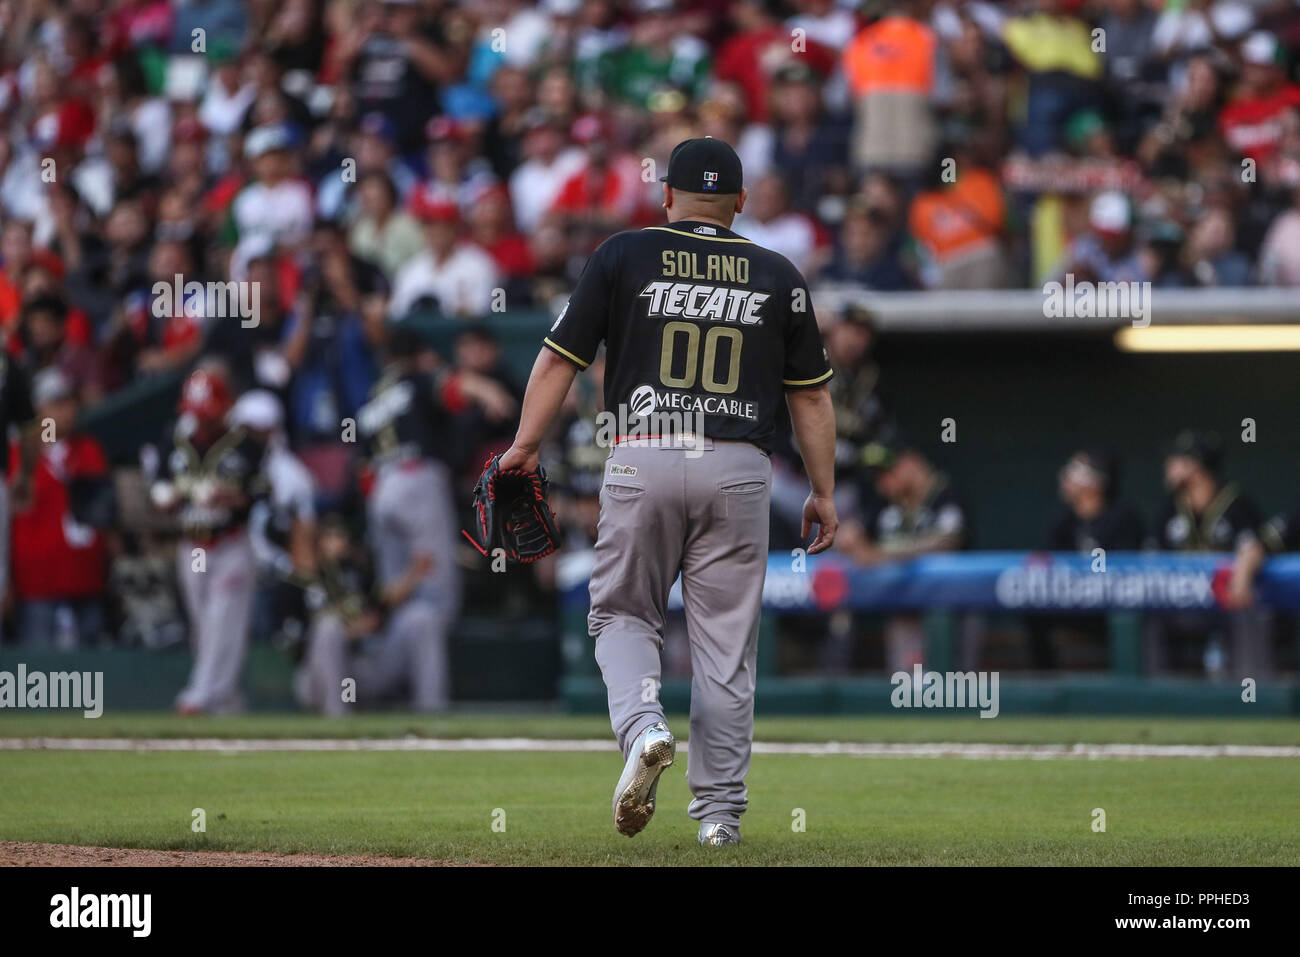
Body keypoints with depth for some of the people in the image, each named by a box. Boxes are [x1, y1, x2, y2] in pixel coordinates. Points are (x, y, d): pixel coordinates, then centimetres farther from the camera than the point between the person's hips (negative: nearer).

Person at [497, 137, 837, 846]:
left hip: (643, 462, -1)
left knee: (623, 614, 13)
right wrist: (823, 493, 16)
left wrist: (523, 447, 5)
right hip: (739, 469, 1)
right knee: (725, 640, 6)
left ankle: (642, 727, -16)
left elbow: (559, 359, 1)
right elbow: (811, 395, 10)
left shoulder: (623, 256, 4)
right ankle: (719, 809, 7)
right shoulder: (778, 276, 9)